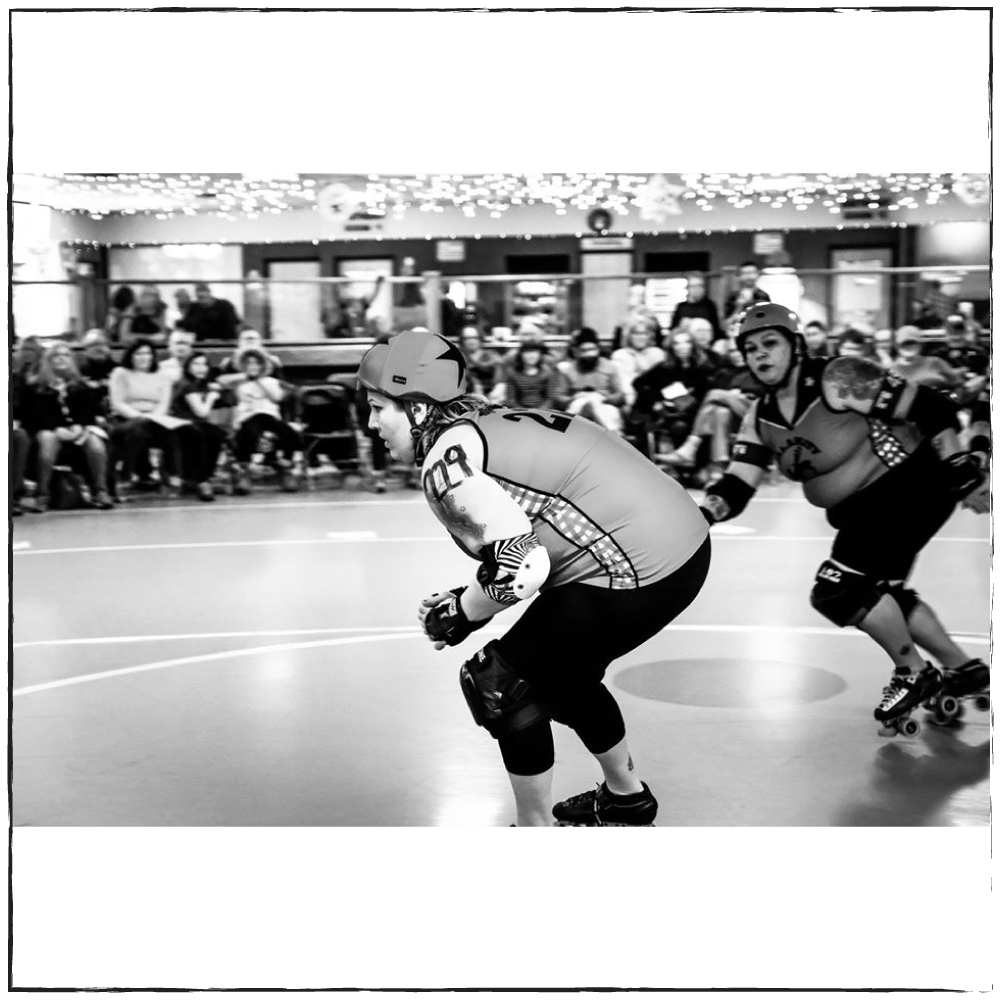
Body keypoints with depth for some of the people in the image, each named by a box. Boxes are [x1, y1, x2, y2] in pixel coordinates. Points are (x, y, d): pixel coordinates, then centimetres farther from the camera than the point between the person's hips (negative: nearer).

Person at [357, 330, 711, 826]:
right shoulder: (491, 422, 15)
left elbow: (520, 568, -22)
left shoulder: (445, 460, -13)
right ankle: (626, 795, 46)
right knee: (561, 671, 28)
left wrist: (460, 614, -5)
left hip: (638, 572, -10)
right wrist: (471, 596, 12)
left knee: (503, 684, 4)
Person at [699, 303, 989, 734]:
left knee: (838, 591, -14)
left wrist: (965, 472, -23)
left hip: (913, 486, -9)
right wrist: (701, 513, -24)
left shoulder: (841, 378, -22)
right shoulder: (761, 418, 0)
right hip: (859, 510, 9)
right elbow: (736, 487, -3)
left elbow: (931, 408, -21)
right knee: (880, 593, 17)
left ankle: (913, 676, 8)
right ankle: (964, 670, 37)